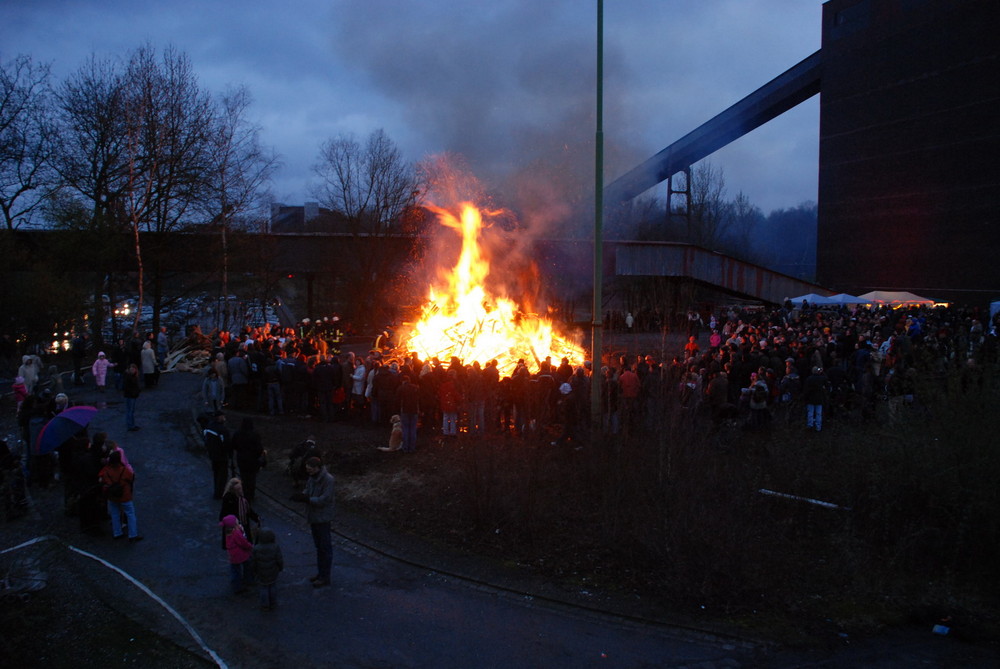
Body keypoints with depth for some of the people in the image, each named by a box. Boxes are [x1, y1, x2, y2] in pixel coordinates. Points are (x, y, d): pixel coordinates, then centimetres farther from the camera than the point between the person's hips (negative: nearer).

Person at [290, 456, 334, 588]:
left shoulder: (328, 479, -21)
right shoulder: (313, 478, 4)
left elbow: (324, 499, -25)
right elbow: (307, 491, 9)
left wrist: (307, 499, -29)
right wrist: (301, 495, -13)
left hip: (323, 518, -9)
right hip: (313, 517, 9)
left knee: (325, 547, 1)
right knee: (318, 546, 19)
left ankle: (325, 577, 8)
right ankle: (320, 573, 31)